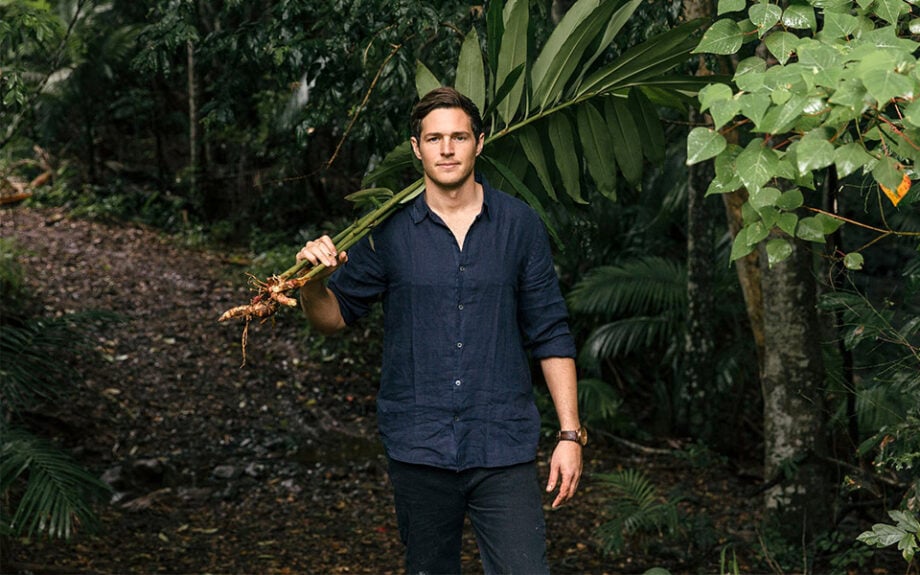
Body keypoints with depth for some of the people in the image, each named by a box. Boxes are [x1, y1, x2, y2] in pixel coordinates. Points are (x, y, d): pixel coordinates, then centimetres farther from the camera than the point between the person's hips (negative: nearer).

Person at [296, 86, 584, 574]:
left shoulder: (519, 225, 2)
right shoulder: (391, 230, 1)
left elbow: (550, 336, 5)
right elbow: (333, 317, 7)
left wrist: (570, 433, 1)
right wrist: (313, 281, -15)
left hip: (503, 447, -1)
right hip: (419, 450, 1)